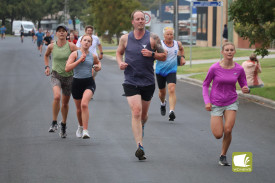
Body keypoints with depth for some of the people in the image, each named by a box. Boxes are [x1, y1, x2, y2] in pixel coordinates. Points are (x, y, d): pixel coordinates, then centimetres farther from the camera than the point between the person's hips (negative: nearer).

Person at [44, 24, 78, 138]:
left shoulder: (71, 46, -8)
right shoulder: (51, 46, -2)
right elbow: (46, 55, 19)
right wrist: (47, 67, 7)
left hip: (68, 76, 1)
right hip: (56, 75, -1)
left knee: (65, 103, 11)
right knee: (57, 96, -27)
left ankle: (63, 125, 33)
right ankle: (54, 122, -14)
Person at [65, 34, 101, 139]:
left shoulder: (93, 56, 6)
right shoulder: (75, 54, -3)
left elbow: (98, 62, 30)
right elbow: (67, 68, -14)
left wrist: (99, 67, 7)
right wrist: (80, 60, -17)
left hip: (89, 83, -1)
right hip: (77, 83, 1)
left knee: (84, 104, -26)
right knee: (79, 108, 15)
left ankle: (85, 131, -26)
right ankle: (80, 126, 45)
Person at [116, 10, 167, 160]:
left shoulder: (153, 38, 0)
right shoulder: (125, 38, 3)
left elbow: (164, 56, 4)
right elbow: (119, 52, 20)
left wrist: (152, 54, -15)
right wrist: (120, 63, -1)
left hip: (148, 82, 1)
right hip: (131, 81, -1)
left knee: (143, 115, 14)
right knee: (136, 112, -17)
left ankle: (140, 126, 51)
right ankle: (139, 146, -20)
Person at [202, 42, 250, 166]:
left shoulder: (239, 69, -8)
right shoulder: (214, 68, -14)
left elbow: (243, 85, 5)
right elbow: (205, 85, -1)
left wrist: (246, 90, -19)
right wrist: (207, 101, -11)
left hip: (231, 103, 1)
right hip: (216, 104, -1)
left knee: (228, 130, -18)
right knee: (218, 135, -7)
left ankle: (223, 156, 6)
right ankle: (215, 124, 32)